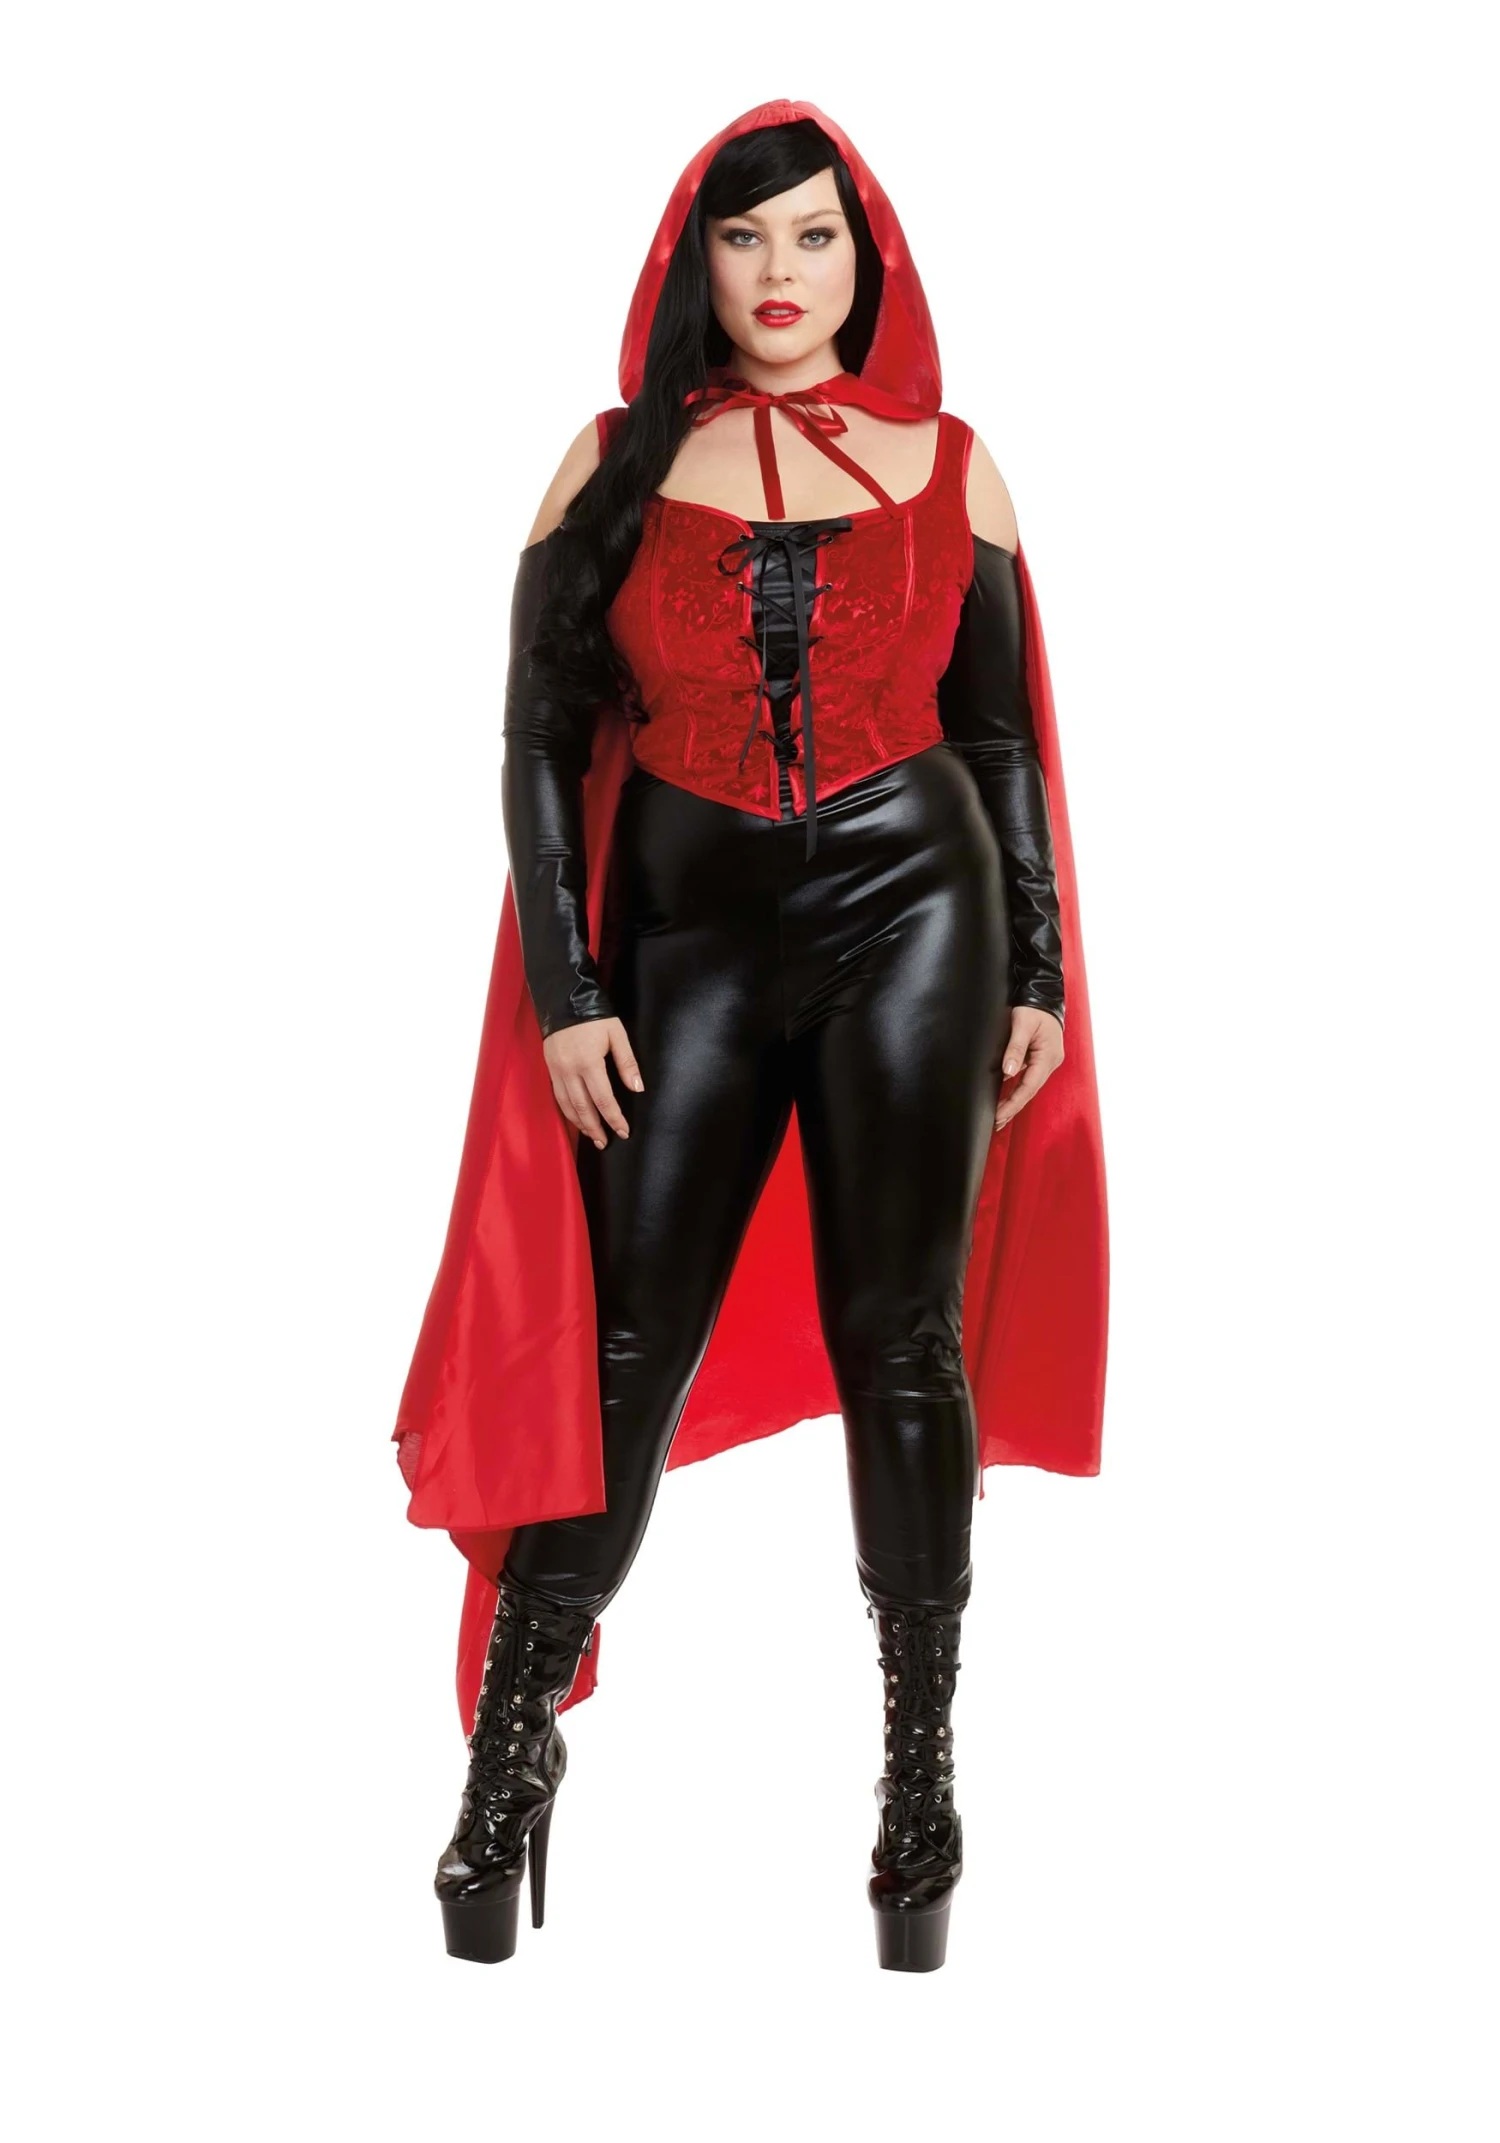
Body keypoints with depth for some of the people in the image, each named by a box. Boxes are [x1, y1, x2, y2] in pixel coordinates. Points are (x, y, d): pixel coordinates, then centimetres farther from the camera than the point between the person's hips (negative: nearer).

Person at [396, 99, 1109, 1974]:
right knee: (616, 1351, -1)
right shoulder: (618, 464, 3)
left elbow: (1002, 739, 8)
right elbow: (540, 743, 1)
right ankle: (512, 1751, 12)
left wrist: (1042, 976, 5)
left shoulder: (947, 466, 5)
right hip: (688, 940, 0)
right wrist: (565, 996, -5)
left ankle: (923, 1767, 14)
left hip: (913, 920, 0)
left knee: (899, 1343, 4)